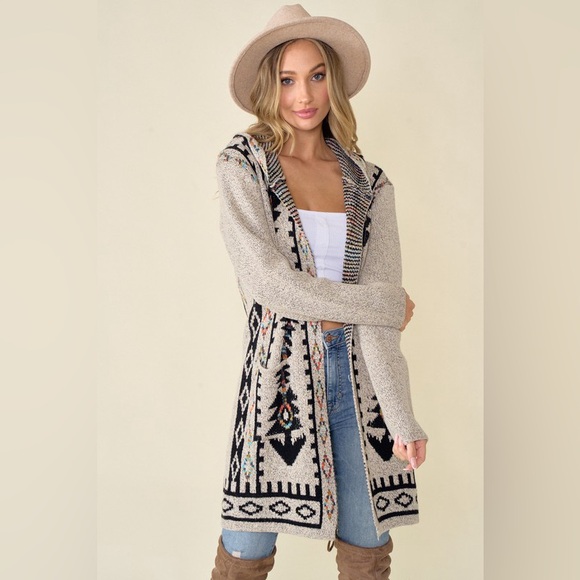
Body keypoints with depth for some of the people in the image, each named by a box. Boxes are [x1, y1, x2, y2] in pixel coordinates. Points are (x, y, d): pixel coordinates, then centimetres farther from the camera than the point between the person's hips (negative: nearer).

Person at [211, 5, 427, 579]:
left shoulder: (369, 183, 5)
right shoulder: (242, 165, -3)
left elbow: (381, 304, -3)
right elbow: (266, 280, -14)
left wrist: (402, 418, -12)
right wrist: (387, 305, -9)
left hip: (359, 373, 3)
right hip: (281, 369, -3)